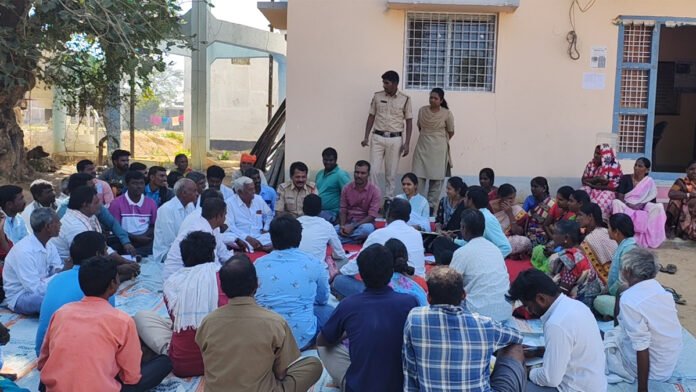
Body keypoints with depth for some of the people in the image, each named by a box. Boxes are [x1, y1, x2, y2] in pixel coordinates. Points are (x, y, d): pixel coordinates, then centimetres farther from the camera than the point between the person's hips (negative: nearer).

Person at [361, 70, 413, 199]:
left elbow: (409, 122, 0)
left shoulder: (405, 99, -3)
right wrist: (366, 137, 3)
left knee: (391, 172, 5)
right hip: (377, 137, 1)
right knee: (373, 170, -3)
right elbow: (371, 117, 9)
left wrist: (407, 143, -6)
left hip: (395, 139, -1)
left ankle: (388, 198, 16)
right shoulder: (377, 96, 2)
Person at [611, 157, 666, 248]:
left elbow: (652, 201, 1)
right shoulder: (625, 178, 2)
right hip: (626, 207, -1)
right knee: (616, 202, -33)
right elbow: (619, 197, -5)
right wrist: (629, 205, -23)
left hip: (642, 209, 1)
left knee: (658, 207, -26)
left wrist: (642, 205, -19)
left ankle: (650, 236, -24)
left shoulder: (650, 182, 5)